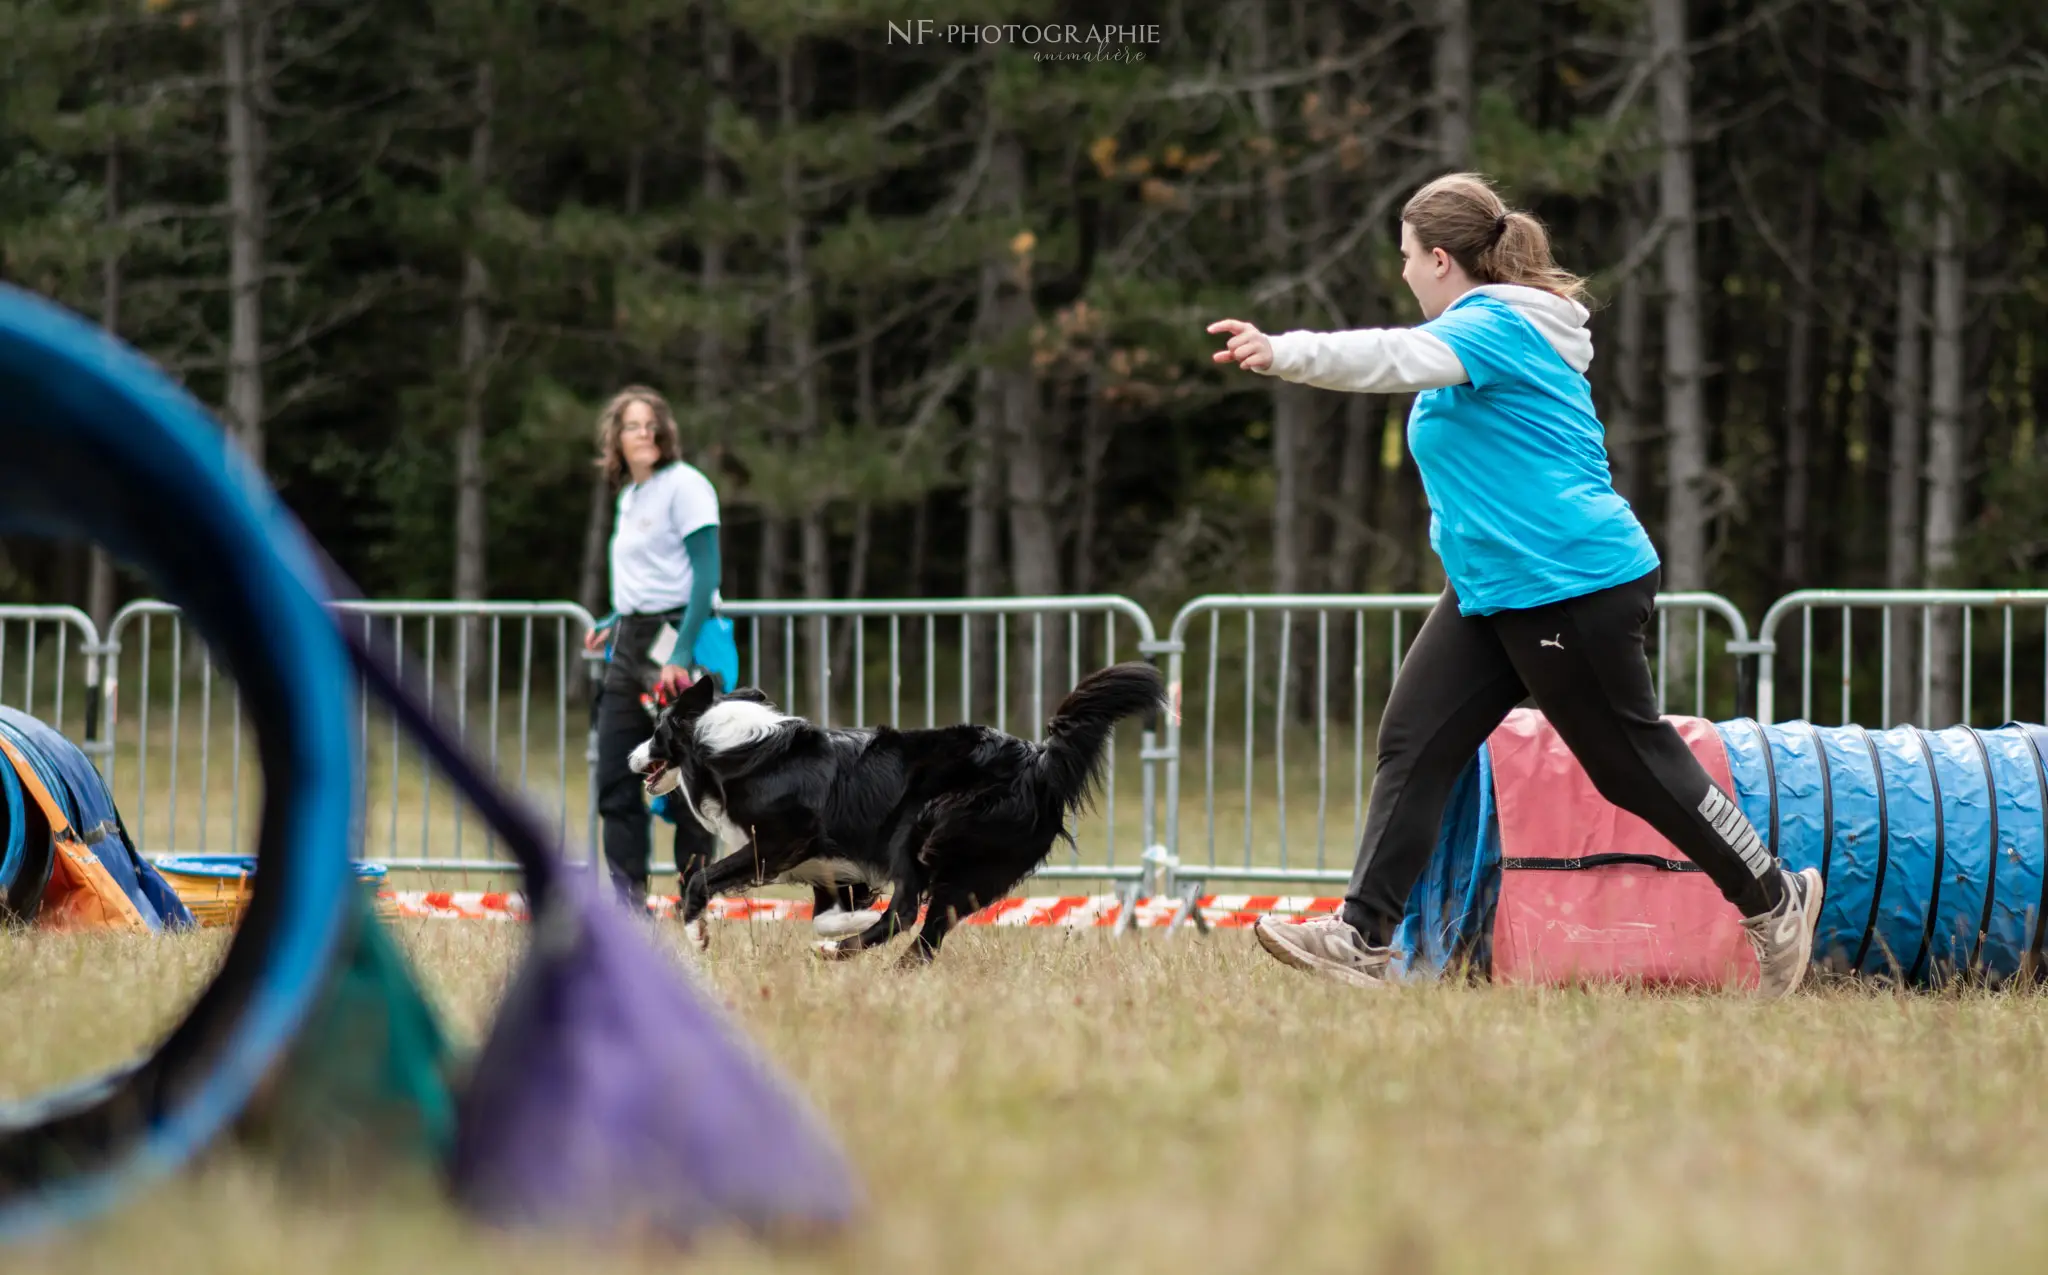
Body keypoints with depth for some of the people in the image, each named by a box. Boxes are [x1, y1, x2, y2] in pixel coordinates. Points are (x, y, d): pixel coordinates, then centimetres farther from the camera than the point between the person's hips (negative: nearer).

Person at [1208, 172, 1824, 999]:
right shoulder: (1499, 328, 14)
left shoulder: (1494, 327, -17)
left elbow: (1396, 359, -34)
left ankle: (1772, 900, 16)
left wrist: (1282, 353, -44)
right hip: (1493, 590, 10)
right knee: (1413, 743, -1)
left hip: (1572, 585, -10)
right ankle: (1365, 938, -7)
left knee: (1632, 760, 0)